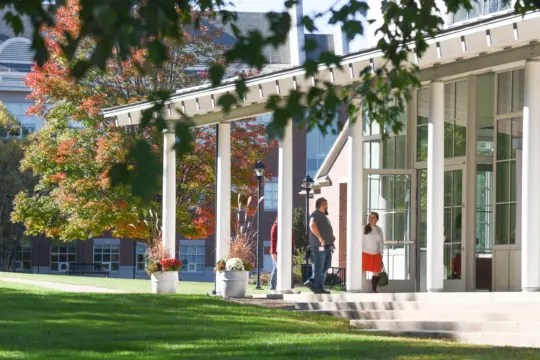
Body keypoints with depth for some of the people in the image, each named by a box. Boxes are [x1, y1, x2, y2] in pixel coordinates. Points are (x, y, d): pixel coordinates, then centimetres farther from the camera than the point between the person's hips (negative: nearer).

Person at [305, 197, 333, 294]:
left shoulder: (323, 216, 24)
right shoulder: (316, 214, -9)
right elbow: (312, 225, -27)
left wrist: (331, 237, 20)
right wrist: (320, 238, -30)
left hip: (326, 246, 10)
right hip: (319, 246, -10)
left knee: (326, 265, 10)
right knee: (319, 267, -6)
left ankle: (311, 282, 13)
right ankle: (318, 288, -3)